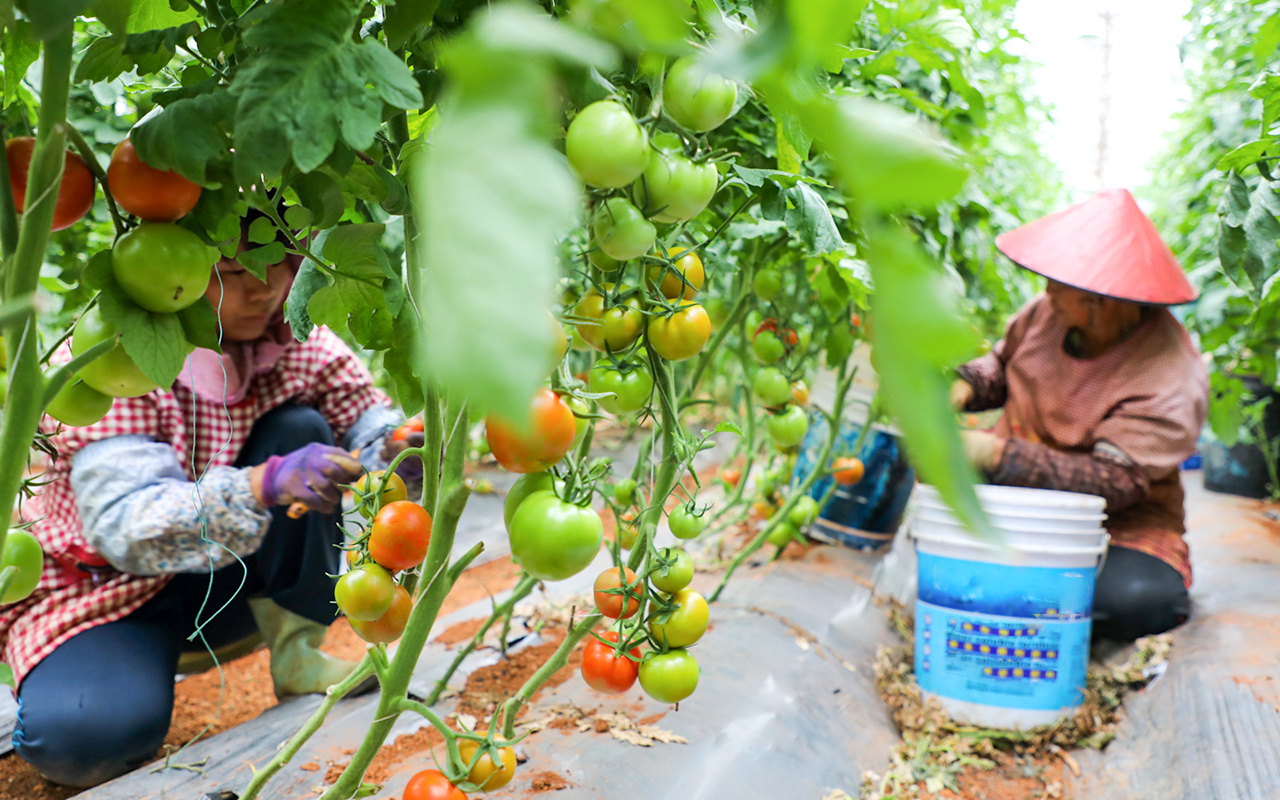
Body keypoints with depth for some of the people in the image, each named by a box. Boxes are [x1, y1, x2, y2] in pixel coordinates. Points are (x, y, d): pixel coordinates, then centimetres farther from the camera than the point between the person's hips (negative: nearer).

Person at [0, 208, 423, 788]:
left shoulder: (298, 342, -10)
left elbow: (365, 416, -9)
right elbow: (123, 524, -34)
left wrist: (397, 448, -36)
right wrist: (266, 485, -50)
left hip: (228, 580, 4)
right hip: (103, 583, -4)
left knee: (300, 432, -22)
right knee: (82, 735, -33)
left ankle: (296, 653, -12)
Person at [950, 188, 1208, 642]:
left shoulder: (1172, 382, -23)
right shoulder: (1045, 312, -6)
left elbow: (1111, 481, -30)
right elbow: (1003, 364, 16)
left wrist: (997, 455, -39)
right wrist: (964, 388, -8)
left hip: (1122, 524, -5)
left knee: (1138, 598, -36)